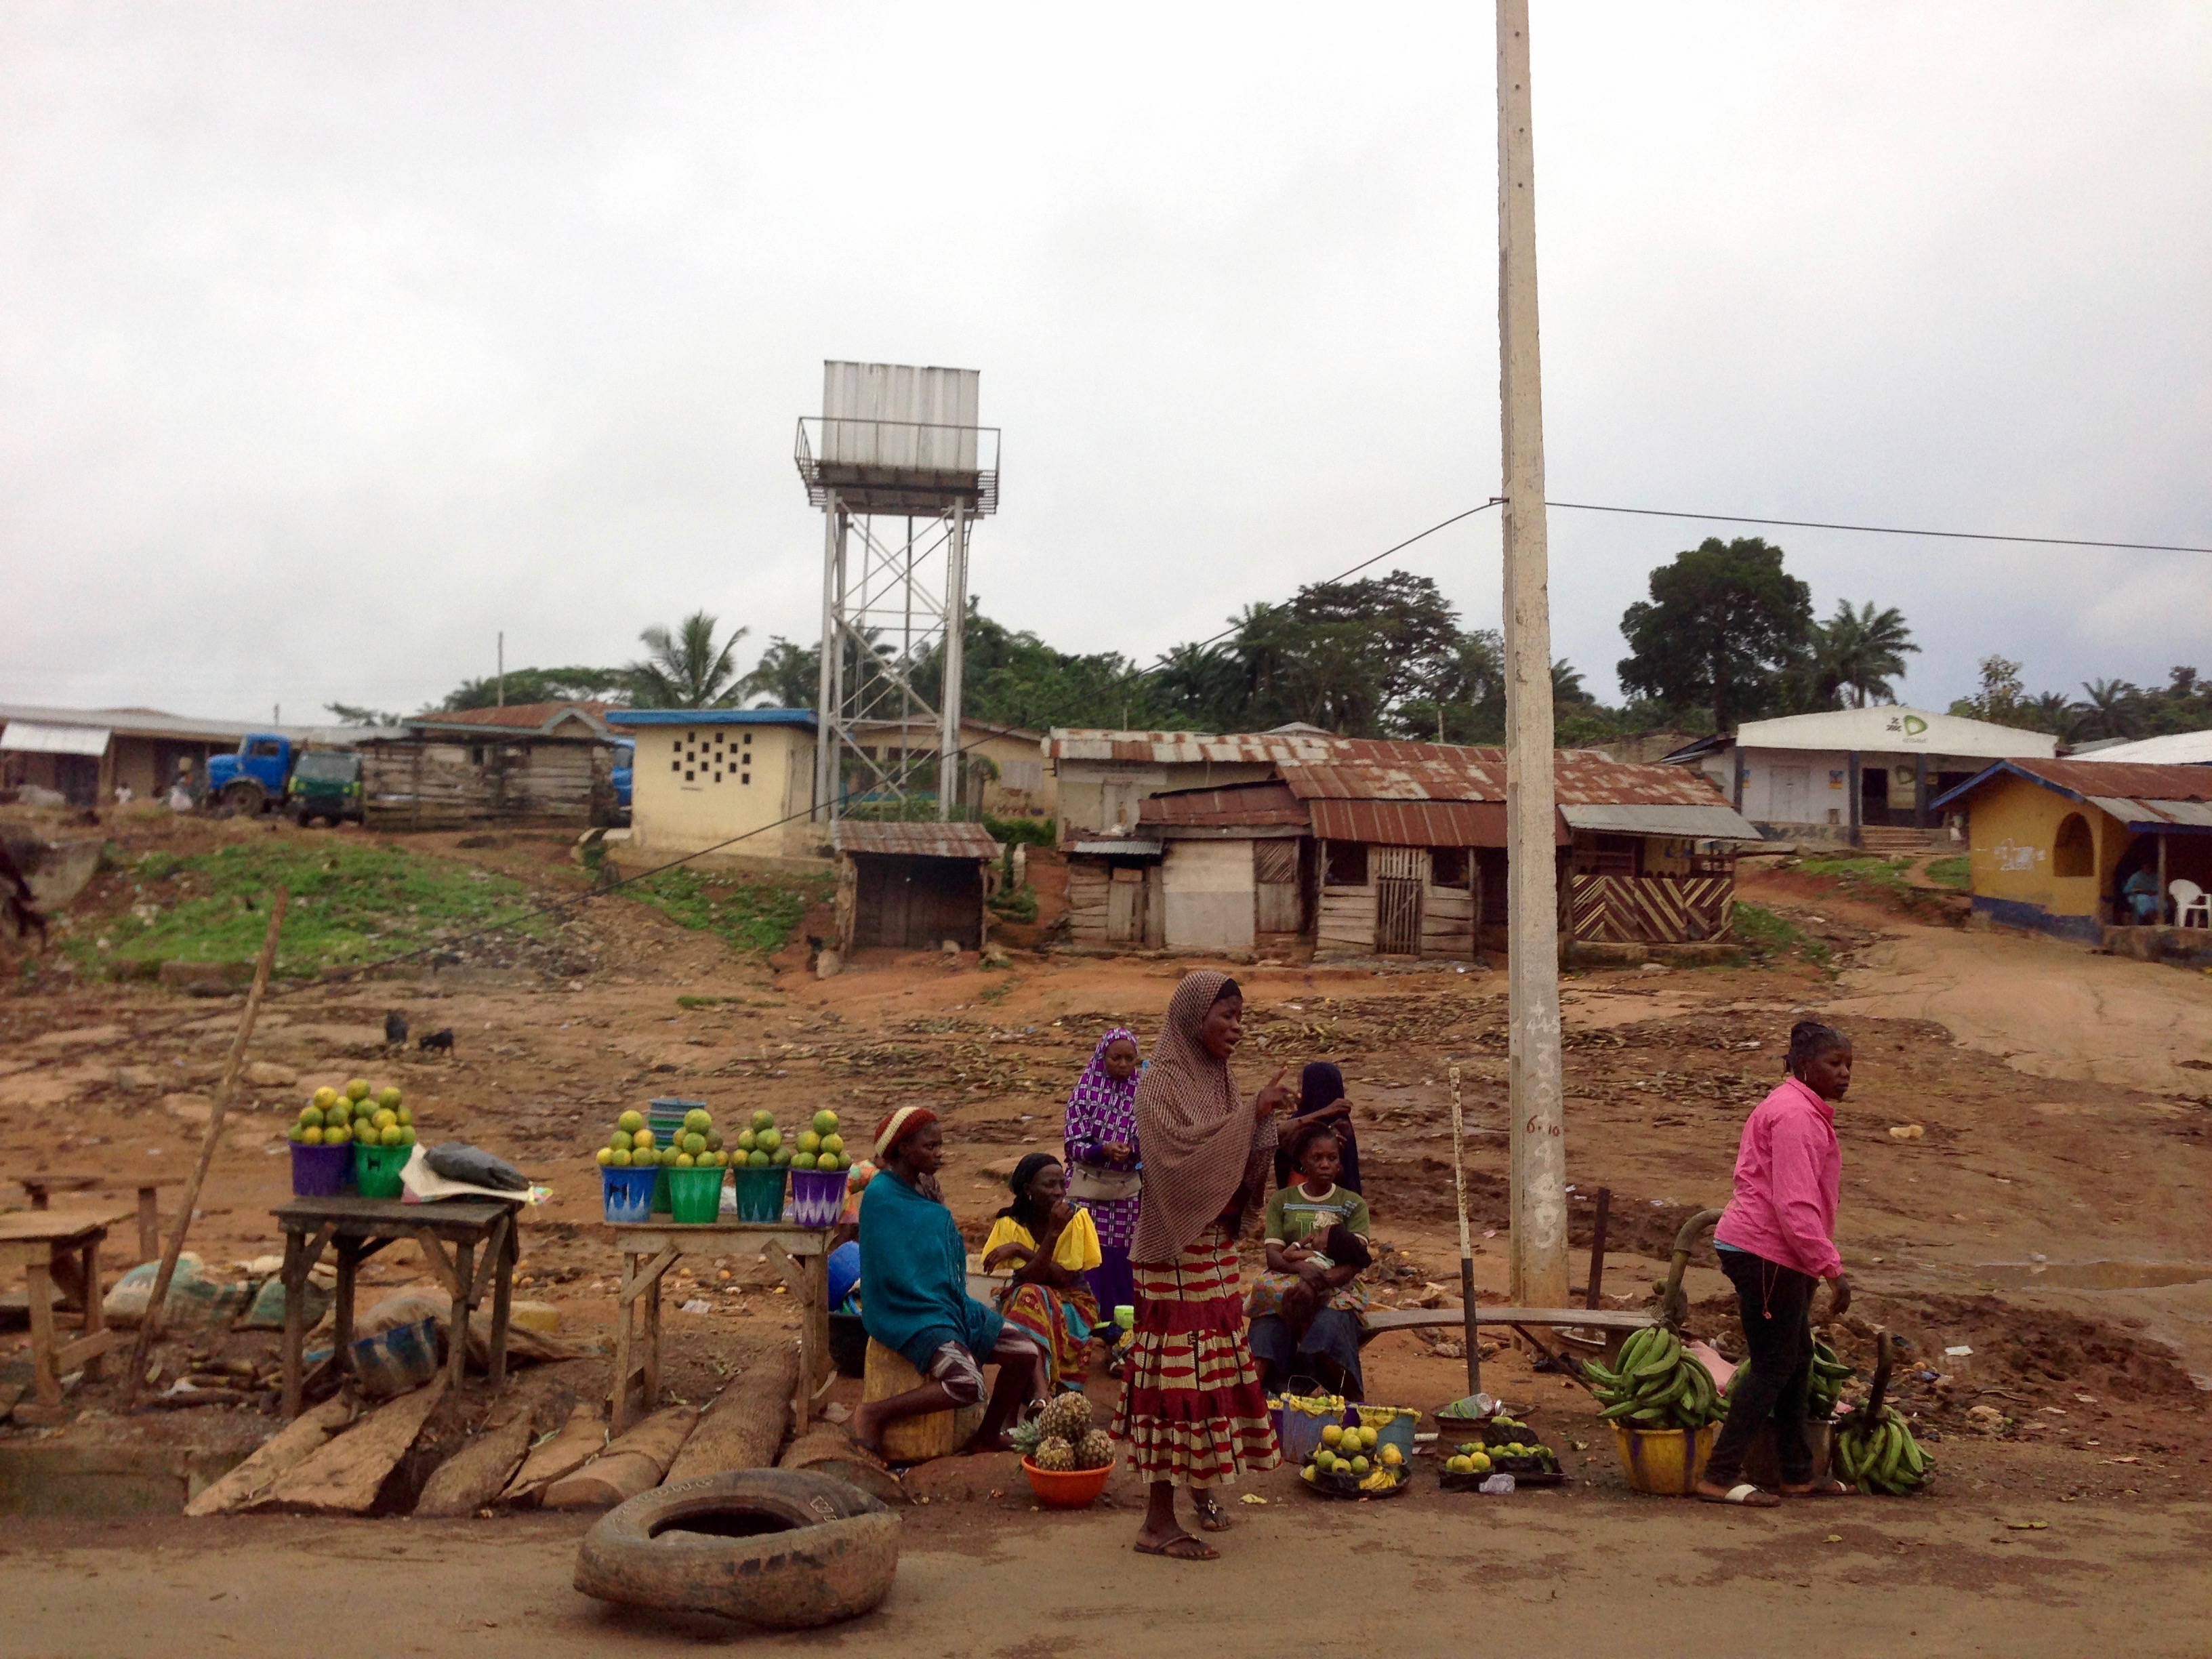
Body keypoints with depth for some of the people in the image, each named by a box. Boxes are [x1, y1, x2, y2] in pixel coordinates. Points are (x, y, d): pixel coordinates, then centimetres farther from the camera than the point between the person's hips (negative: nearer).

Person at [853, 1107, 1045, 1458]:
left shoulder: (923, 1187, 10)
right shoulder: (881, 1196, -16)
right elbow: (893, 1274, -18)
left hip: (950, 1306, 9)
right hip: (910, 1315, -9)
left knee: (1026, 1353, 2)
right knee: (967, 1385, -28)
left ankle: (990, 1437, 17)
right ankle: (873, 1415, -11)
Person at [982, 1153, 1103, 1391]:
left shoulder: (1077, 1218, -12)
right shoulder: (1011, 1224, -10)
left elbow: (1064, 1277, -18)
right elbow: (1029, 1277, -22)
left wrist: (1021, 1250, -24)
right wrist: (1053, 1232, -31)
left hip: (1071, 1301, -1)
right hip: (1022, 1298, 1)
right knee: (1029, 1295, -33)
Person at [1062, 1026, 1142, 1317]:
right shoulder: (1085, 1090, -5)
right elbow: (1074, 1143, -8)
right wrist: (1104, 1150, -26)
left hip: (1128, 1191, 2)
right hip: (1089, 1190, -2)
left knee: (1121, 1261, 5)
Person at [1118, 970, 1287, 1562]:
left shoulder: (1218, 1080, 11)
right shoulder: (1162, 1082, -12)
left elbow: (1242, 1173, 11)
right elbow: (1185, 1151, -28)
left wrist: (1262, 1123, -7)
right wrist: (1253, 1114, -26)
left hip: (1216, 1249, 8)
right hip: (1176, 1252, -8)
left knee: (1216, 1365, 15)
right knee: (1178, 1370, -7)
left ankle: (1201, 1482, 31)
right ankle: (1158, 1521, -1)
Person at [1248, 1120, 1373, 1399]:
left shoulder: (1353, 1204, 11)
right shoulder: (1282, 1200, 14)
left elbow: (1356, 1262, -4)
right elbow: (1273, 1255, 1)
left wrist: (1319, 1281, -25)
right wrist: (1301, 1268, -23)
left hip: (1337, 1288, 0)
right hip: (1285, 1284, 0)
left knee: (1330, 1324, -38)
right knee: (1267, 1328, -34)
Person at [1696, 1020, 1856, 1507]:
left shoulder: (1806, 1111, 17)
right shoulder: (1795, 1115, -18)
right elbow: (1795, 1205, -24)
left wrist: (1818, 1267, 21)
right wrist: (1832, 1268, -21)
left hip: (1777, 1255, 11)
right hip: (1765, 1252, -11)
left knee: (1796, 1361, 16)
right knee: (1773, 1365, -5)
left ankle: (1798, 1472, 27)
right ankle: (1720, 1476, -1)